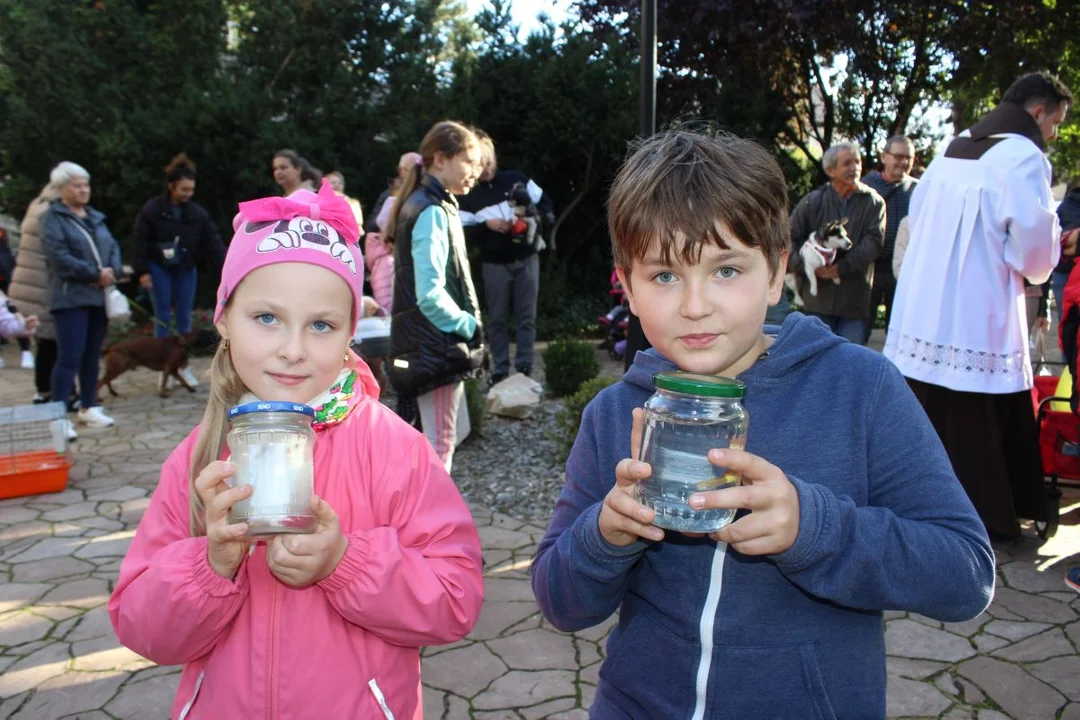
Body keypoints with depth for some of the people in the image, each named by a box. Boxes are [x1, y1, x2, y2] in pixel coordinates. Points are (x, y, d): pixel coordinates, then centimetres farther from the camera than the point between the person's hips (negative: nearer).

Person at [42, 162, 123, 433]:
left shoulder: (96, 217, 17)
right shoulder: (54, 217, -3)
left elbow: (113, 247, 12)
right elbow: (59, 257, -14)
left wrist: (113, 271, -8)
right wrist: (95, 273, -15)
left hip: (100, 296, 7)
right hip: (71, 298, -6)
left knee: (92, 355, 12)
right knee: (70, 357, -10)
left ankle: (89, 407, 22)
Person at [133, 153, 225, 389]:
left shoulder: (198, 213, -2)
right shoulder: (151, 210, -10)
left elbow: (213, 242, -5)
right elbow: (141, 242, -9)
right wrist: (142, 271, -12)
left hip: (186, 269, 3)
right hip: (159, 268, -3)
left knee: (185, 317, 6)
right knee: (163, 317, 1)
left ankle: (183, 365, 15)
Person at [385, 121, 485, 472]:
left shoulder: (436, 206, 14)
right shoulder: (431, 212, -17)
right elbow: (430, 295, -24)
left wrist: (466, 326, 10)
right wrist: (469, 325, -11)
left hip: (437, 347, 10)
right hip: (435, 348, -10)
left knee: (456, 432, 20)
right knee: (440, 444, 0)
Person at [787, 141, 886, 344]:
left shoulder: (873, 202, 4)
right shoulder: (813, 201, 5)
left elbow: (874, 241, -6)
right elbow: (790, 238, 3)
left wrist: (843, 267, -17)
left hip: (856, 299, 0)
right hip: (819, 297, 0)